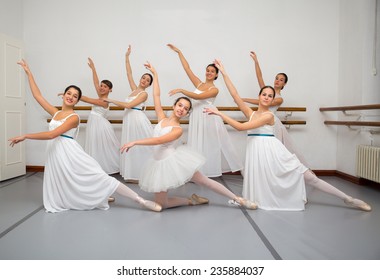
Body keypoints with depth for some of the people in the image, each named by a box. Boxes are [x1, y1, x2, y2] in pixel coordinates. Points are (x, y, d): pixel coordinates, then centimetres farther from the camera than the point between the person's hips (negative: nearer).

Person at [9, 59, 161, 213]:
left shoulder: (74, 117, -8)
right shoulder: (56, 113, 12)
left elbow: (51, 134, -16)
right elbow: (37, 95, 15)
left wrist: (25, 136, -11)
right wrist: (28, 73, 18)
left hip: (70, 153, -7)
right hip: (55, 154, 7)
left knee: (99, 177, -11)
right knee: (61, 191, 9)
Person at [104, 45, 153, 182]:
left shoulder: (144, 94, -7)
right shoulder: (134, 89, 12)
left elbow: (128, 105, -15)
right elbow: (129, 74, 15)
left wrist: (111, 101, -10)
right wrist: (127, 57, 12)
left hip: (138, 120, -8)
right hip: (129, 120, 8)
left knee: (141, 146, -3)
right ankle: (134, 174, 15)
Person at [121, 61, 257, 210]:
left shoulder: (178, 130, -11)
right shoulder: (162, 119, 3)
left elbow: (159, 140, -23)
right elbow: (156, 95, 3)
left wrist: (135, 142, -27)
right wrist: (154, 74, 5)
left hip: (174, 160, -4)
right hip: (160, 163, 4)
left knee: (204, 180, 4)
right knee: (161, 203, 1)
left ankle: (237, 199, 16)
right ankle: (190, 200, 19)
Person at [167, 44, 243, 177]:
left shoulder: (214, 90, -5)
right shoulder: (199, 83, 10)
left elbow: (198, 97, -18)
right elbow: (187, 68, 8)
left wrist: (181, 90, -23)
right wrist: (179, 52, 6)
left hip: (209, 117, -5)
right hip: (197, 117, 5)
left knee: (212, 144, 2)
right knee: (198, 145, 6)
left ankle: (214, 168, 13)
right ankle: (200, 170, 11)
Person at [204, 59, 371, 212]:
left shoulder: (269, 116, -8)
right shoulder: (251, 113, 9)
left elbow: (241, 127, -16)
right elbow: (235, 95, 3)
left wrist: (219, 113, -16)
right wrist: (223, 73, 0)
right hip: (257, 152, 5)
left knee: (307, 176, -2)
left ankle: (348, 199, 6)